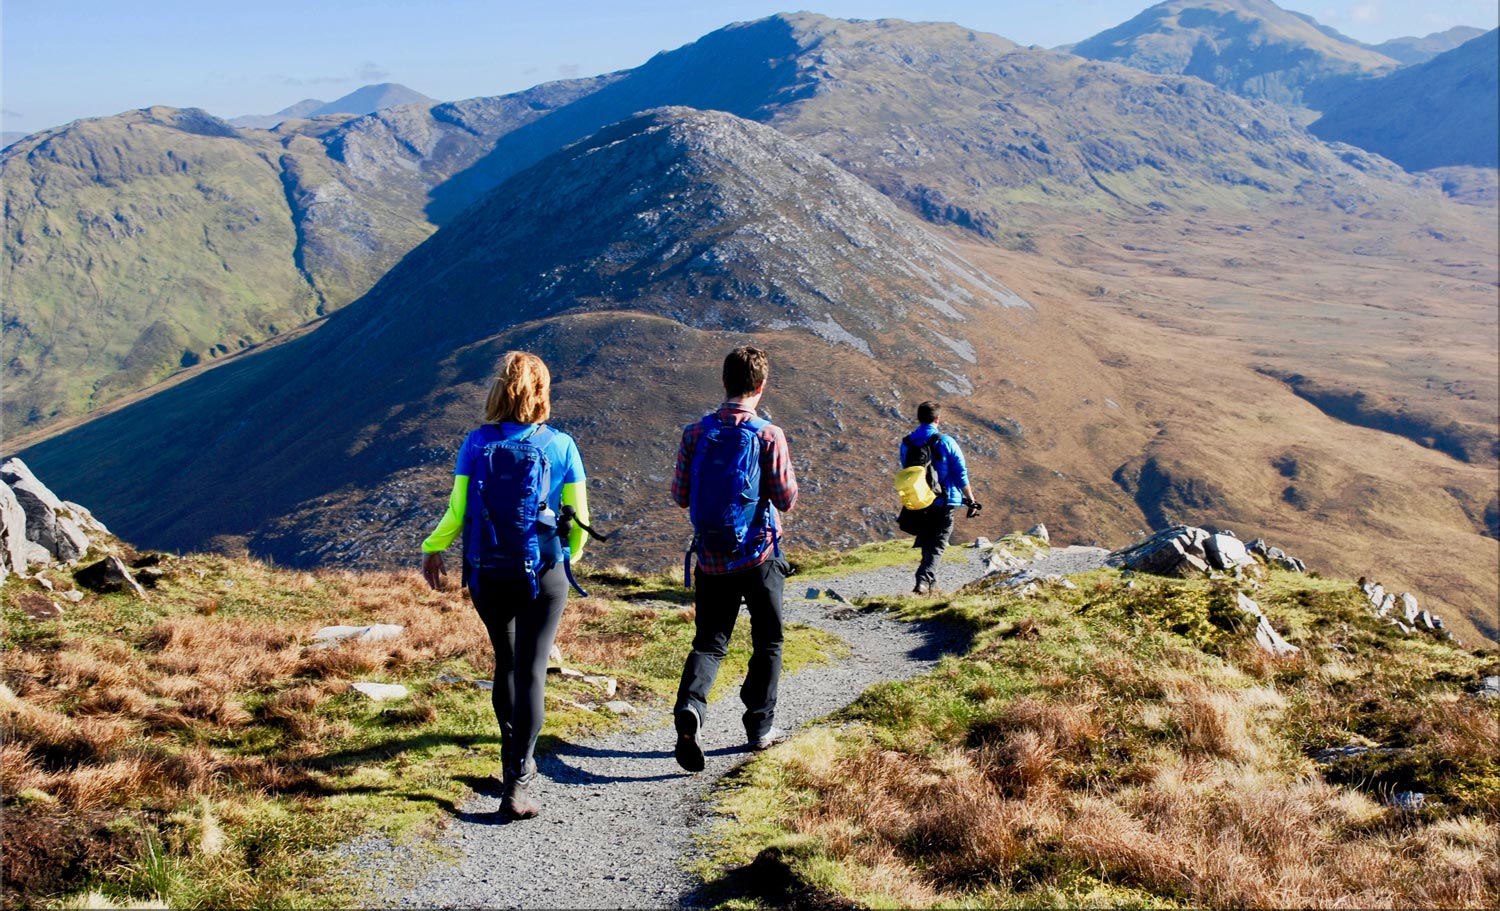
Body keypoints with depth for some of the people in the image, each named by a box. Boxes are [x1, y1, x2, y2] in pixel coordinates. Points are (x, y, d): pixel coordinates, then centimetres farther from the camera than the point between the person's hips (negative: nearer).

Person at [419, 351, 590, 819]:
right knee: (531, 670, 1)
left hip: (487, 574, 2)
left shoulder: (477, 443, -6)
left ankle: (514, 760, 33)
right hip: (543, 573, -2)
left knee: (506, 662, 21)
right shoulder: (561, 445, -7)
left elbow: (457, 512, -6)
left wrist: (431, 549, 13)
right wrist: (570, 557, 17)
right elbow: (579, 518, -3)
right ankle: (517, 782, -6)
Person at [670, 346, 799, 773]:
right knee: (767, 641, 16)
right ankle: (760, 727, 20)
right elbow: (786, 500, -11)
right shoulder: (769, 435, -13)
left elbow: (680, 496, 2)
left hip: (710, 558, 3)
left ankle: (689, 705, -18)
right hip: (758, 556, -2)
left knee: (709, 642, 10)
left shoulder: (695, 433, -4)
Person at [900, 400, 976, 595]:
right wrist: (970, 499, 0)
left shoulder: (906, 443, 2)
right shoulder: (946, 442, -10)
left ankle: (931, 583, 26)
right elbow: (961, 475, -8)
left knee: (927, 543, 19)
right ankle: (924, 581, -15)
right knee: (937, 546, 1)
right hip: (943, 503, -4)